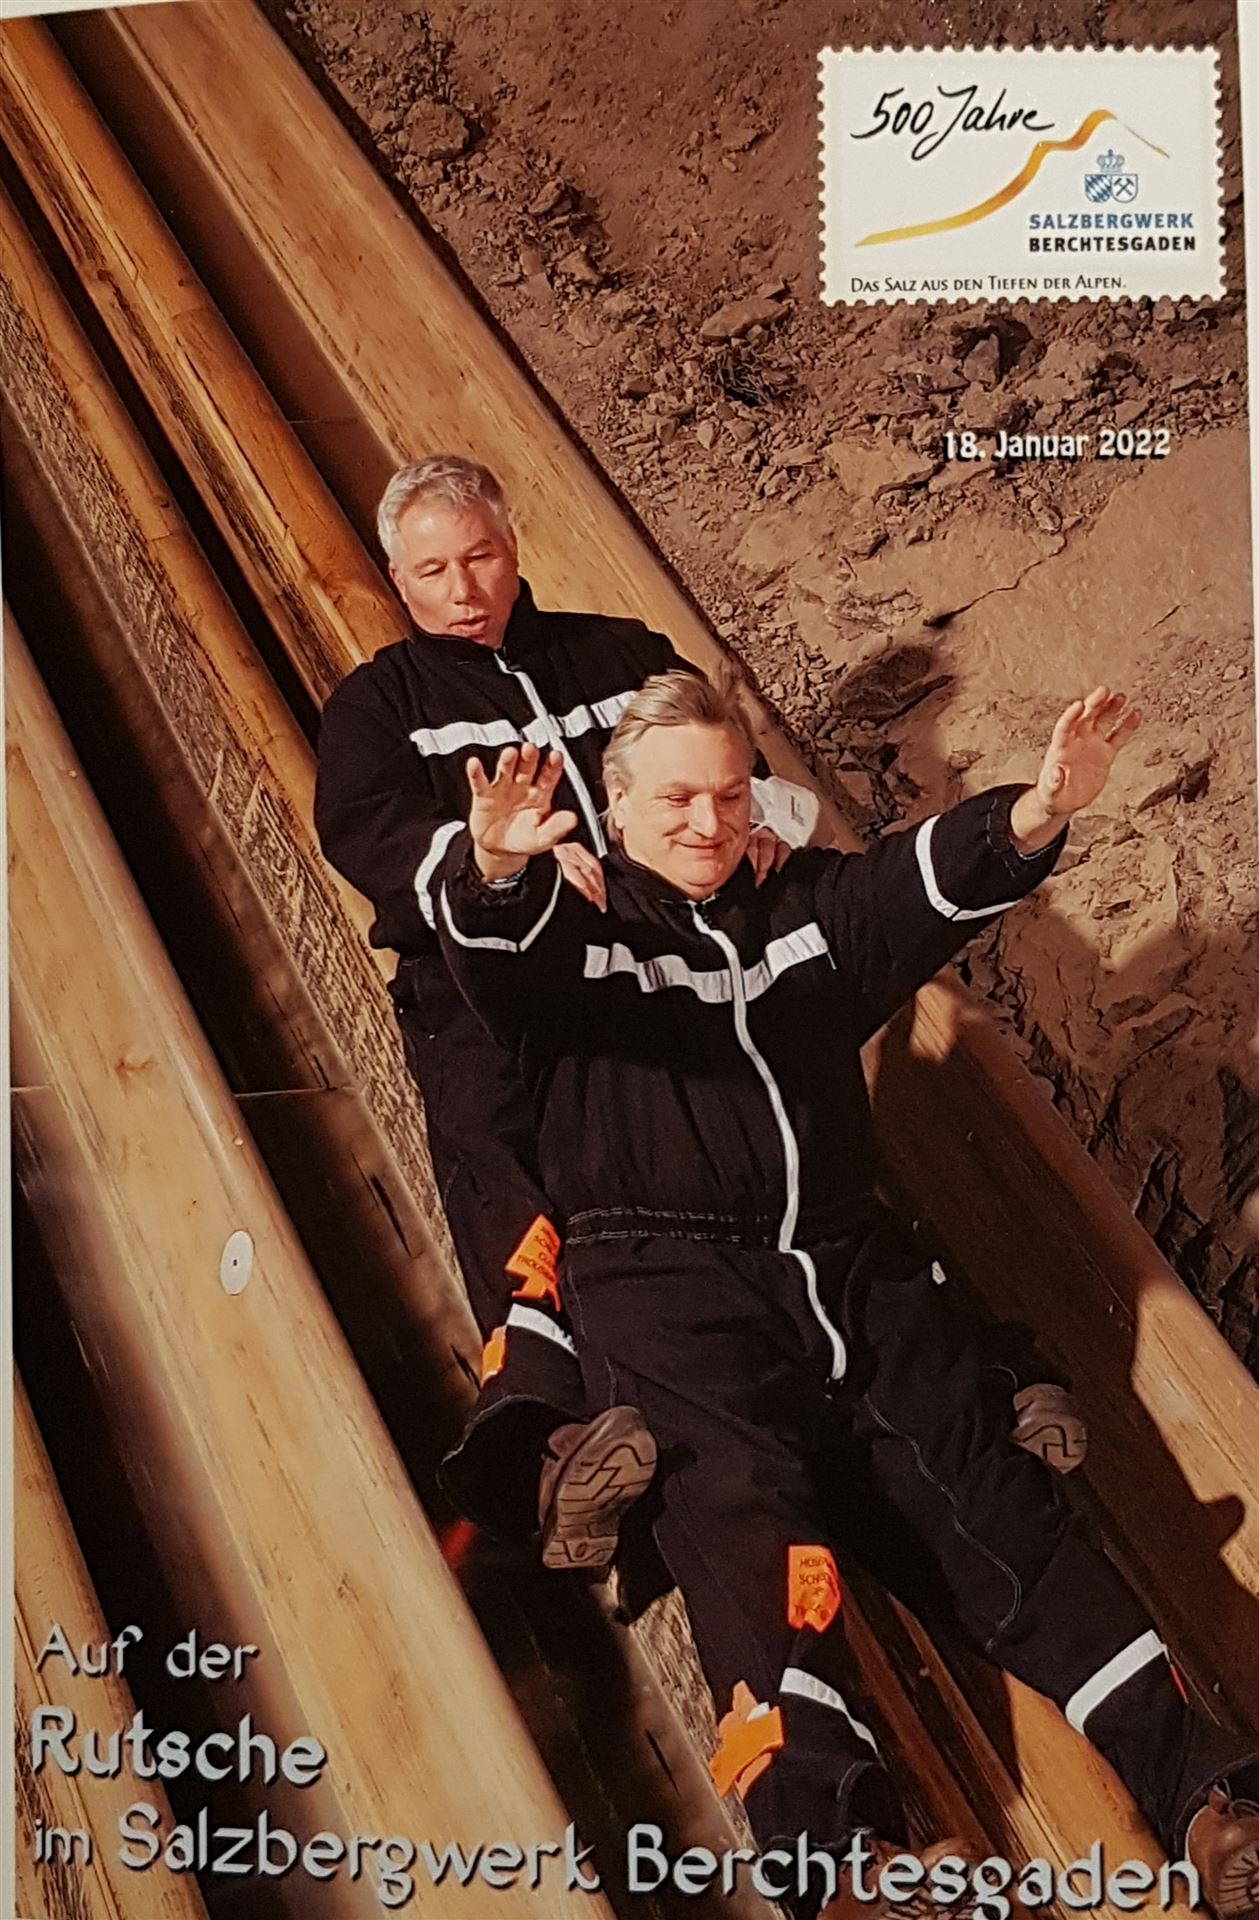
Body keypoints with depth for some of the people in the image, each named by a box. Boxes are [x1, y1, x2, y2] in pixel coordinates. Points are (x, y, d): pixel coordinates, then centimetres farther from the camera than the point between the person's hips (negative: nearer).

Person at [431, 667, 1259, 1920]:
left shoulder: (811, 912, 23)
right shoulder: (566, 935, 13)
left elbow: (931, 881, 4)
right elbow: (492, 949, -11)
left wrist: (1030, 821, -19)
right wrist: (497, 867, -36)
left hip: (846, 1261, 3)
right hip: (668, 1277, -3)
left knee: (974, 1478, -14)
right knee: (739, 1504, -26)